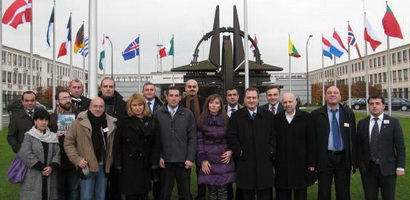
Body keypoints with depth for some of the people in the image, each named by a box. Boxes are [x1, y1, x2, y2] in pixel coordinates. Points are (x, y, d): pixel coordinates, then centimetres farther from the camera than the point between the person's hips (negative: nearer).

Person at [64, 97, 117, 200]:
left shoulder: (111, 123, 4)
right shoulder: (80, 122, -7)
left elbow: (112, 145, 10)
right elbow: (68, 142, -4)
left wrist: (110, 162, 2)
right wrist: (77, 160, -11)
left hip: (103, 167, 4)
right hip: (87, 166, -4)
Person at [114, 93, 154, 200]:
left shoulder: (151, 121, 7)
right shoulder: (124, 122, -1)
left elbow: (154, 143, 6)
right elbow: (117, 144, -3)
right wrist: (118, 164, -8)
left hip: (145, 165, 3)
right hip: (129, 166, -2)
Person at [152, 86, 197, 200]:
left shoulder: (188, 114, 4)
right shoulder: (157, 114, 4)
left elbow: (192, 138, 2)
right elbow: (156, 138, 3)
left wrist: (190, 158, -4)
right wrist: (158, 157, -3)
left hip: (183, 161, 0)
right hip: (165, 161, 0)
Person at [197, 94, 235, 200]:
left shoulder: (226, 120, 7)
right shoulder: (201, 121, 3)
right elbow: (199, 141, 0)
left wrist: (231, 151, -4)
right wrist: (202, 159, -6)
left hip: (224, 159, 1)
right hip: (208, 161, -1)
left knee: (223, 191, -2)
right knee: (212, 191, 1)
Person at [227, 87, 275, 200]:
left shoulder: (268, 116, 11)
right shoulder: (236, 116, 6)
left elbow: (273, 136, 9)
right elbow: (231, 138, 1)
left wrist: (271, 152, -3)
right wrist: (240, 151, -9)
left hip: (264, 162, 1)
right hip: (245, 163, -1)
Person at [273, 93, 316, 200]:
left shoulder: (306, 117, 2)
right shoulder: (276, 119, 6)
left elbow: (311, 141, 0)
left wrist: (312, 162, -3)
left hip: (300, 164, -1)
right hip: (281, 165, 1)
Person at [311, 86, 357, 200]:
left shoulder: (349, 114, 7)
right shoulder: (316, 114, 1)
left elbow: (353, 138, 6)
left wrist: (354, 161, 1)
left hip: (343, 159, 2)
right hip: (324, 159, -1)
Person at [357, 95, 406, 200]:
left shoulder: (393, 122, 0)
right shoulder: (362, 123, 6)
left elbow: (400, 147, -1)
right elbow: (359, 146, 7)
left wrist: (400, 167, -6)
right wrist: (360, 164, 2)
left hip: (387, 168, -1)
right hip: (367, 168, 2)